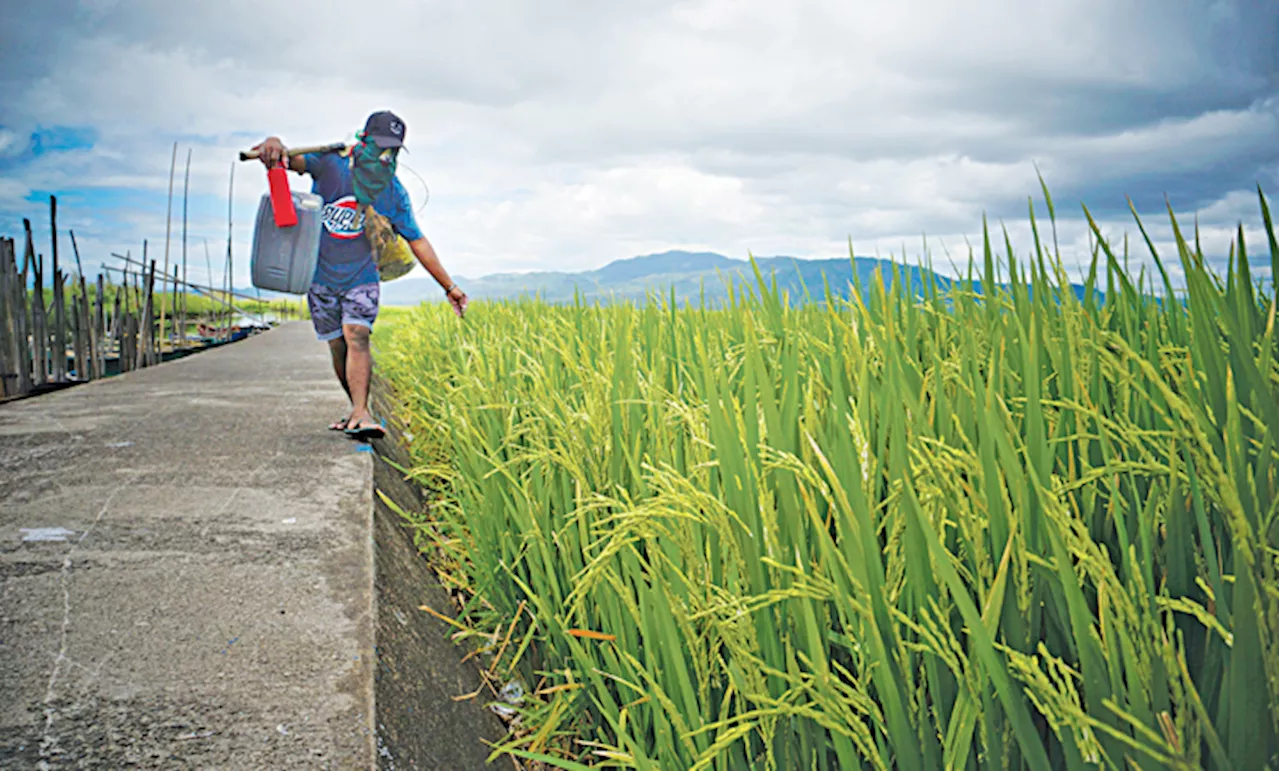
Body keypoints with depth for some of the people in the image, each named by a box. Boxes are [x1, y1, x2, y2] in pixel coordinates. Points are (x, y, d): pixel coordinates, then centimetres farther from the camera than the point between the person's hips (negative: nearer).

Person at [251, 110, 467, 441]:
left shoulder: (394, 193, -8)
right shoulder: (330, 165, -13)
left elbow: (417, 241, 0)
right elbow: (296, 160, -31)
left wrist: (449, 286, 0)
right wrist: (275, 145, -57)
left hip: (361, 277, 0)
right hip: (321, 275, 1)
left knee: (356, 336, -20)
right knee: (338, 348, 6)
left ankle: (360, 415, -29)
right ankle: (358, 409, 23)